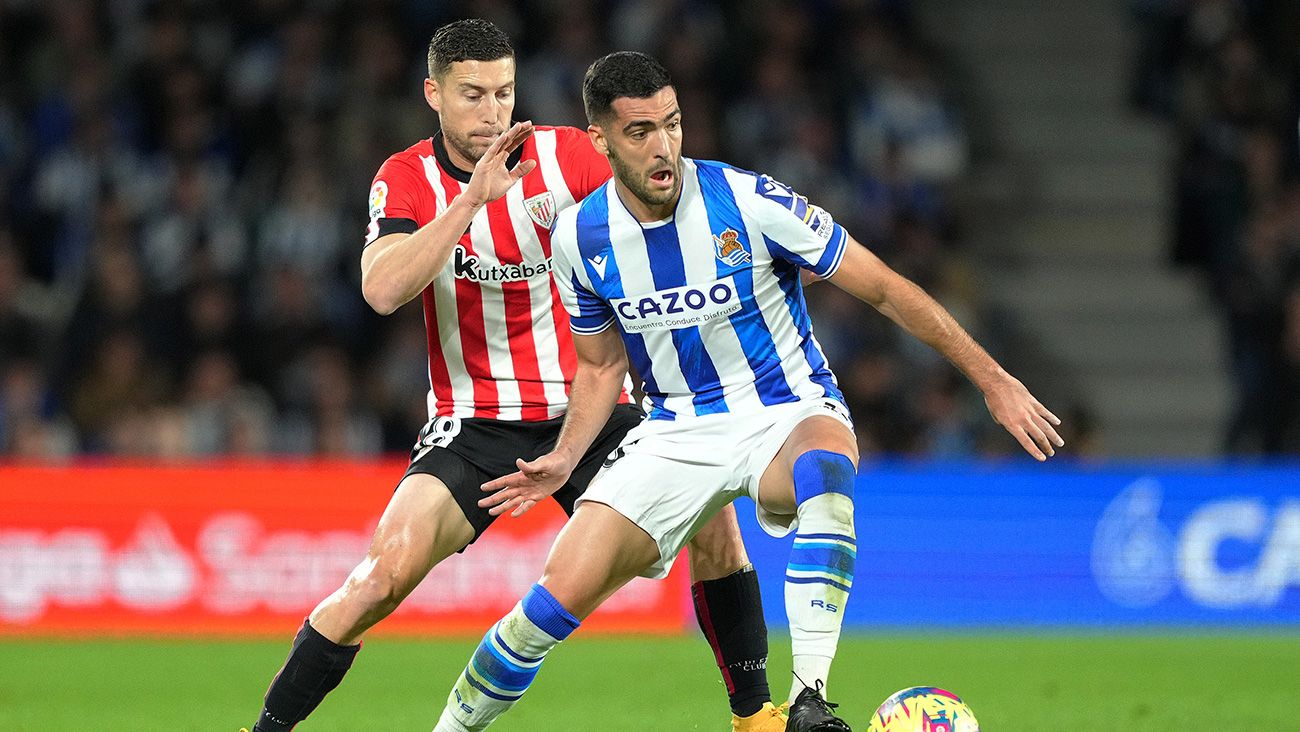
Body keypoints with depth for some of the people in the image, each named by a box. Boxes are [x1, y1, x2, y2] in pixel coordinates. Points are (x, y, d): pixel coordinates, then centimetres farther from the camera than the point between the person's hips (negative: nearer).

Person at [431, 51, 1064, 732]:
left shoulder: (749, 203, -18)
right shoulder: (580, 236, -6)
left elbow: (887, 290, -10)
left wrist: (993, 381, -10)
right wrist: (565, 458, -5)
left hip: (789, 419, -3)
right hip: (676, 433, 3)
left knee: (824, 468, -41)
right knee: (560, 596, -14)